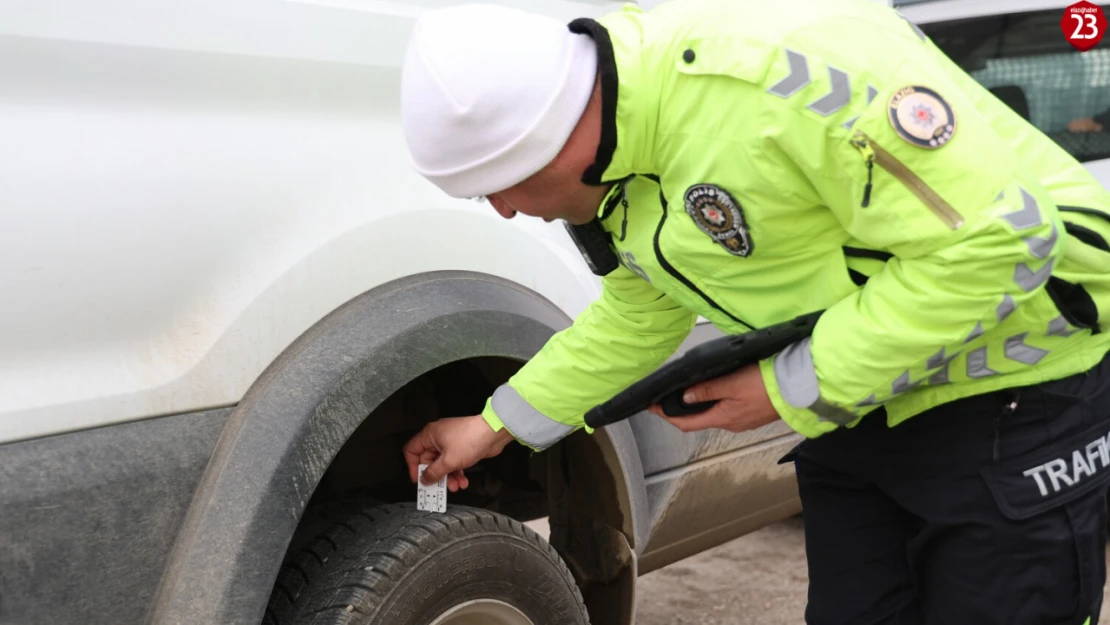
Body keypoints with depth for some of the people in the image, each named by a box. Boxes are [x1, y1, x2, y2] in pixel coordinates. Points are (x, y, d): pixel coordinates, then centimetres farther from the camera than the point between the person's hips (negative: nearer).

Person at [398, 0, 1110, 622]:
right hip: (858, 408, 8)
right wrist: (497, 426, 14)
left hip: (1016, 390, -7)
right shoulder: (613, 168, -3)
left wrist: (791, 390, -25)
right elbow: (636, 318, 14)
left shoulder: (783, 65, -32)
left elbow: (999, 239, -31)